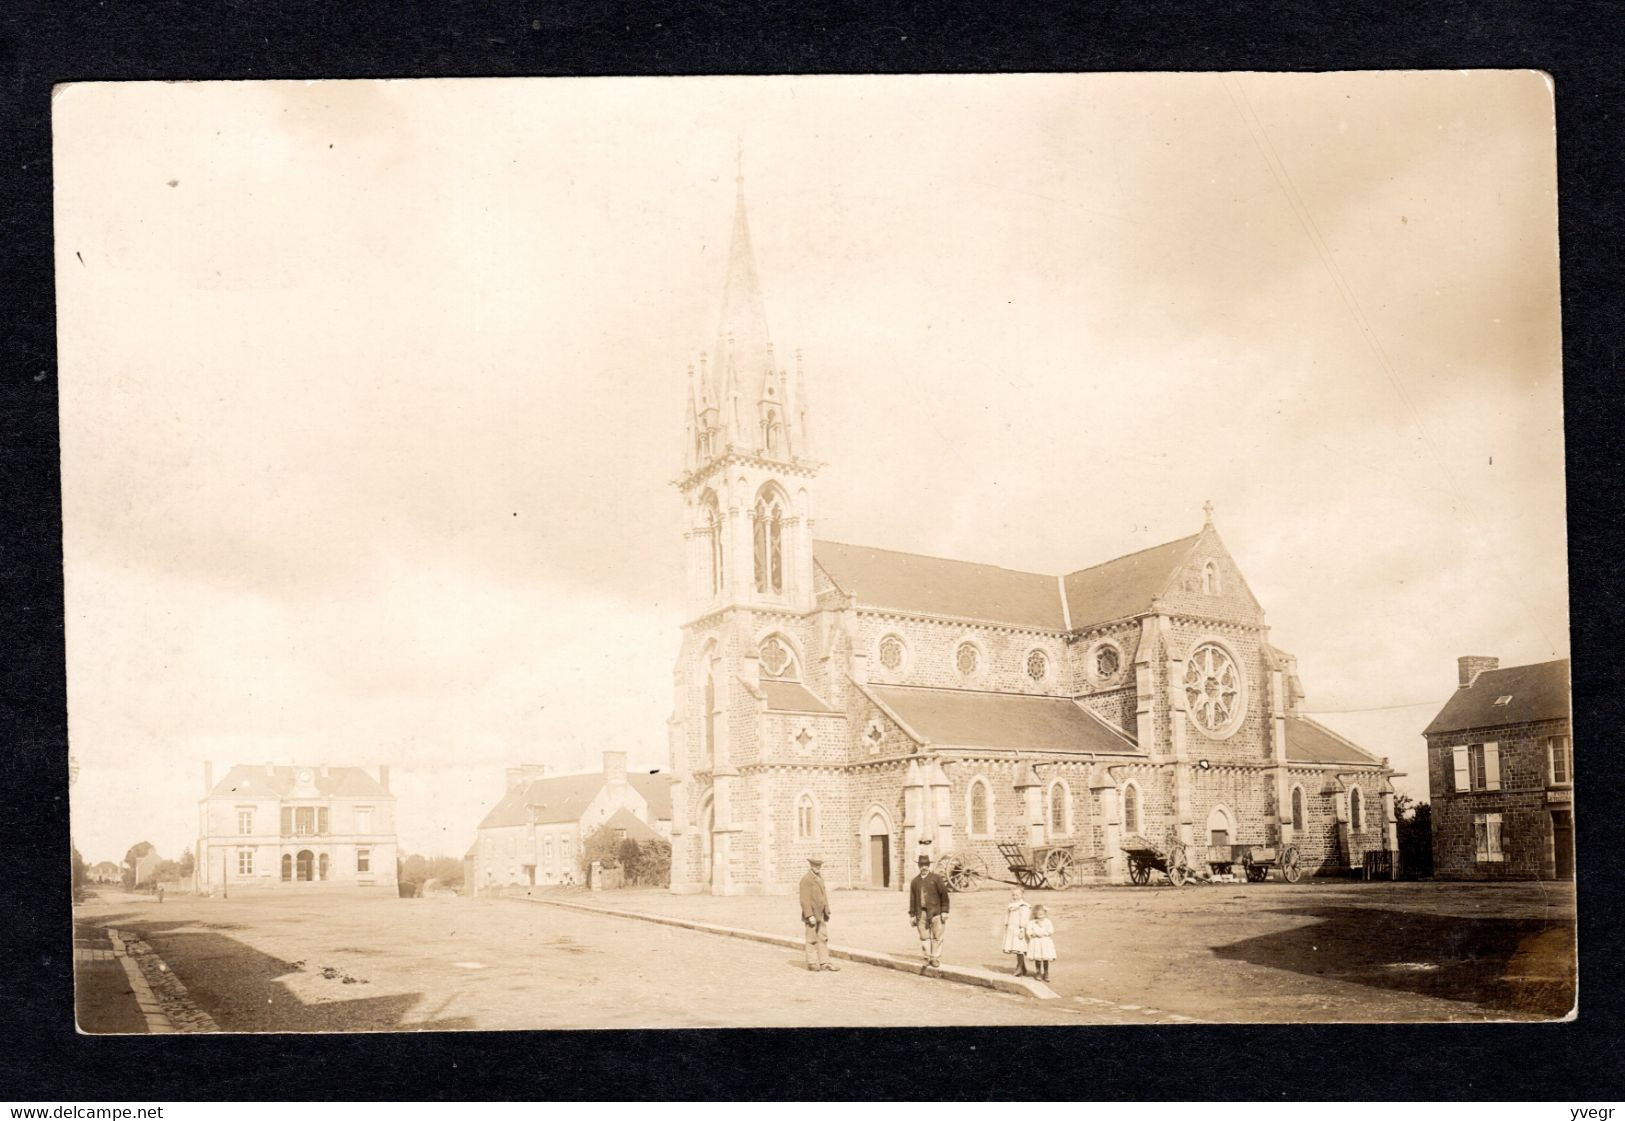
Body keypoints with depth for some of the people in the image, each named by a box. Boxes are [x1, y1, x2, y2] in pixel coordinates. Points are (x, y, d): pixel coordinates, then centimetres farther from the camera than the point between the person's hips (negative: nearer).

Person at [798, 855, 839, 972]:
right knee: (812, 940, 1)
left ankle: (824, 962, 10)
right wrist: (810, 915, -22)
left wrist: (826, 912, 14)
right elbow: (805, 899, -18)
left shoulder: (820, 878, 15)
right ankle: (812, 963, 9)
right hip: (812, 914, -8)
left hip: (821, 915, 8)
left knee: (823, 938, 7)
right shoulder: (806, 879, -13)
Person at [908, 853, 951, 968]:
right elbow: (912, 899, 13)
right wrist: (912, 914, 8)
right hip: (921, 913, 3)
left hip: (935, 912, -3)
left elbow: (944, 895, -1)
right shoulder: (915, 881, 12)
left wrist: (944, 911, -6)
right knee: (924, 937, 3)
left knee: (936, 936, -3)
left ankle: (936, 958, 5)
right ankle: (927, 957, 14)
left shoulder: (936, 878, 1)